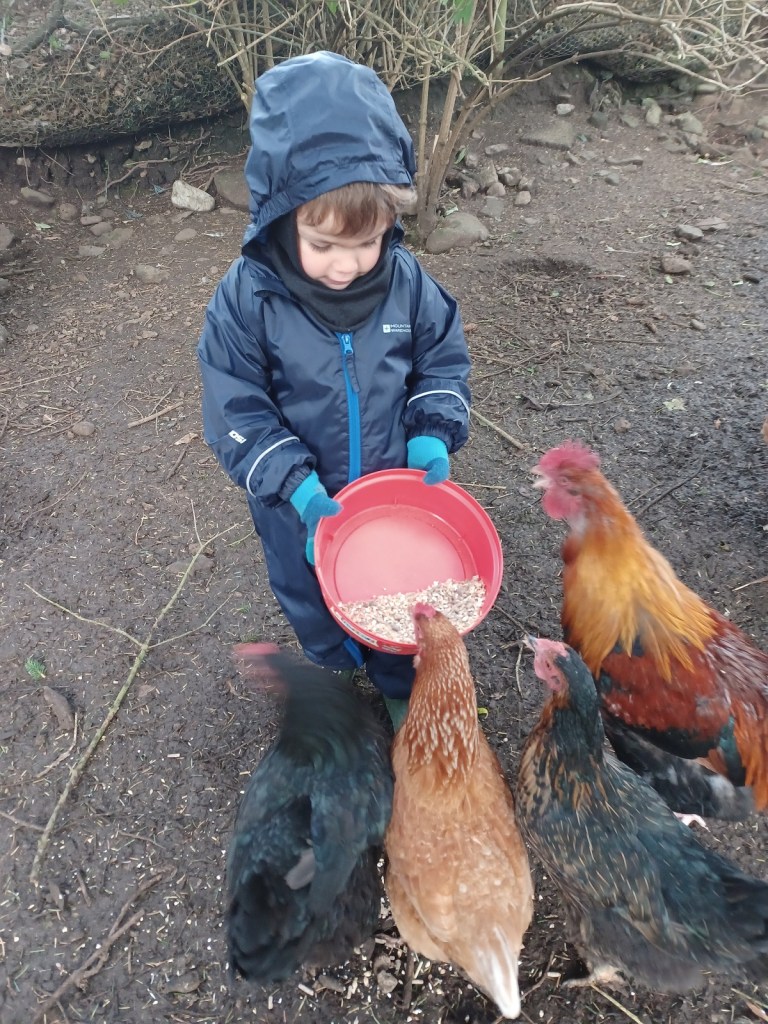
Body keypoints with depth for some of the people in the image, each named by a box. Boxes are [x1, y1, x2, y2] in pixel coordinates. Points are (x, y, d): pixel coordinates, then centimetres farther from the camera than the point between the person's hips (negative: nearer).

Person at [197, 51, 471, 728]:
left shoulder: (406, 281, -16)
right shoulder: (246, 300, -22)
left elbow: (443, 361, -2)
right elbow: (236, 416, -17)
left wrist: (433, 436, -17)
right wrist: (299, 488, -26)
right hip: (300, 506, -1)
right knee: (315, 603, 25)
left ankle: (401, 685, 55)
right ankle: (338, 673, 59)